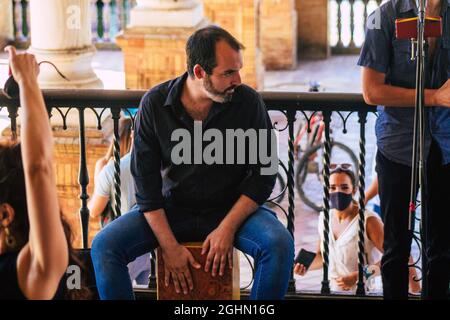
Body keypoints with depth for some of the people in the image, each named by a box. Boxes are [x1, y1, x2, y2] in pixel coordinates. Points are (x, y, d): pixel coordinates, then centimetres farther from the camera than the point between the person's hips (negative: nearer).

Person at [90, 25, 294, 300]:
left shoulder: (249, 102, -11)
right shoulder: (154, 104, -9)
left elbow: (264, 174, -5)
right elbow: (145, 181, -7)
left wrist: (227, 228, -17)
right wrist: (169, 246, -15)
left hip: (232, 209, -1)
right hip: (171, 210, 1)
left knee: (280, 244, -29)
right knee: (104, 246, -21)